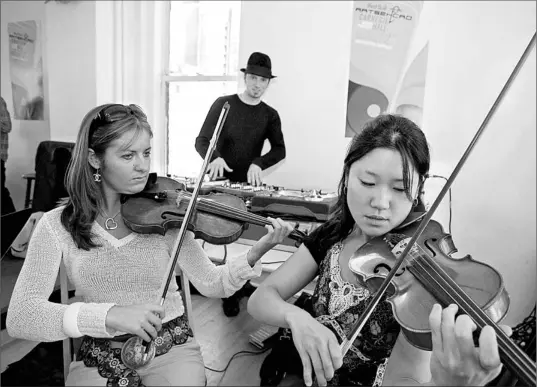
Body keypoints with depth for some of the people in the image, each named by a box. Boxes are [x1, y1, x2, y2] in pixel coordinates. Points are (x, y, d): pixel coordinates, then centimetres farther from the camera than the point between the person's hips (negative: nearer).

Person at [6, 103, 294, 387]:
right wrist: (108, 314, -32)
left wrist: (255, 253, -25)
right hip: (99, 356, 0)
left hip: (172, 346, 0)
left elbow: (211, 284, -7)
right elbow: (19, 317, -17)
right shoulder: (57, 226, -8)